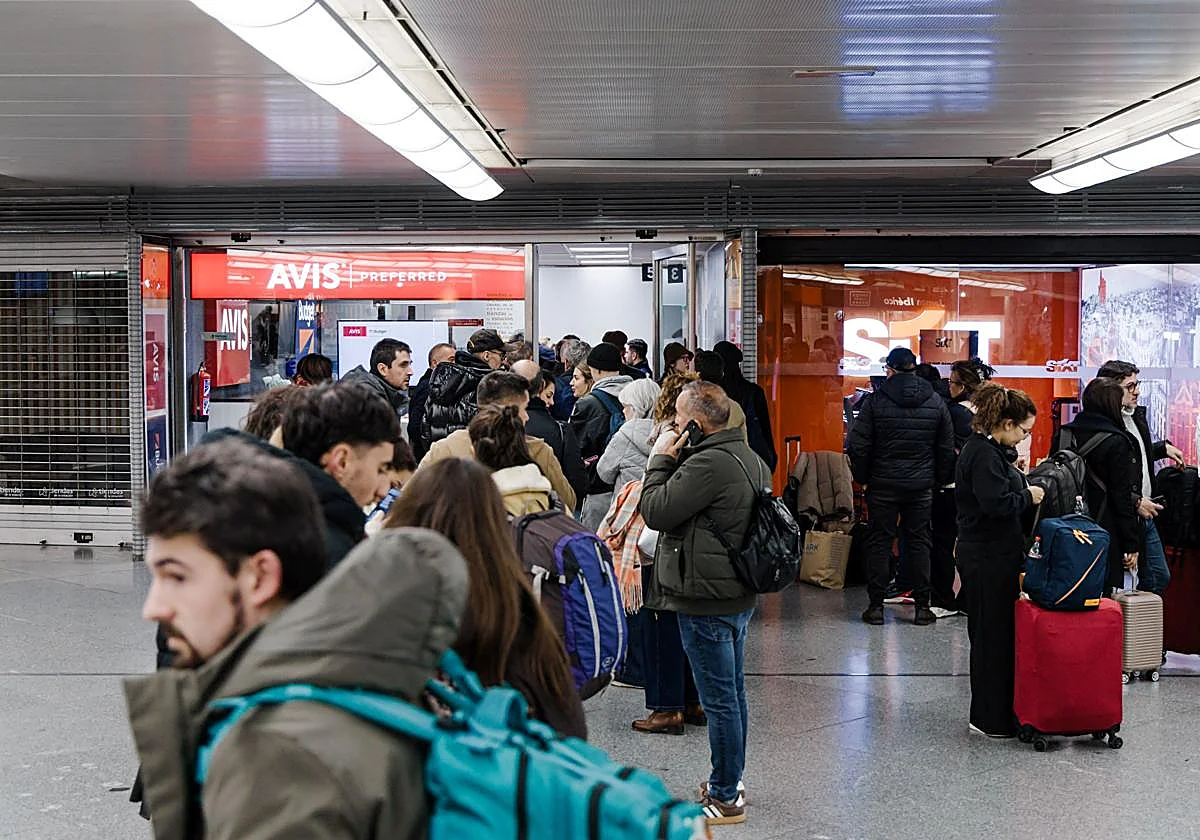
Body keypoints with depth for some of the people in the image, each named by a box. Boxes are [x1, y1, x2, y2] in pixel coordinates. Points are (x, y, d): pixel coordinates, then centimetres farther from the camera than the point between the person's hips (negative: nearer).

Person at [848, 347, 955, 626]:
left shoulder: (875, 400, -7)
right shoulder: (936, 402, 3)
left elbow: (858, 445, -7)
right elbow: (947, 449, 6)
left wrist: (862, 477, 5)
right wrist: (940, 479, 16)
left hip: (883, 484, -2)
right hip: (921, 486, 2)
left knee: (879, 541, 5)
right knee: (919, 543, 8)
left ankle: (876, 605, 7)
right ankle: (922, 606, 9)